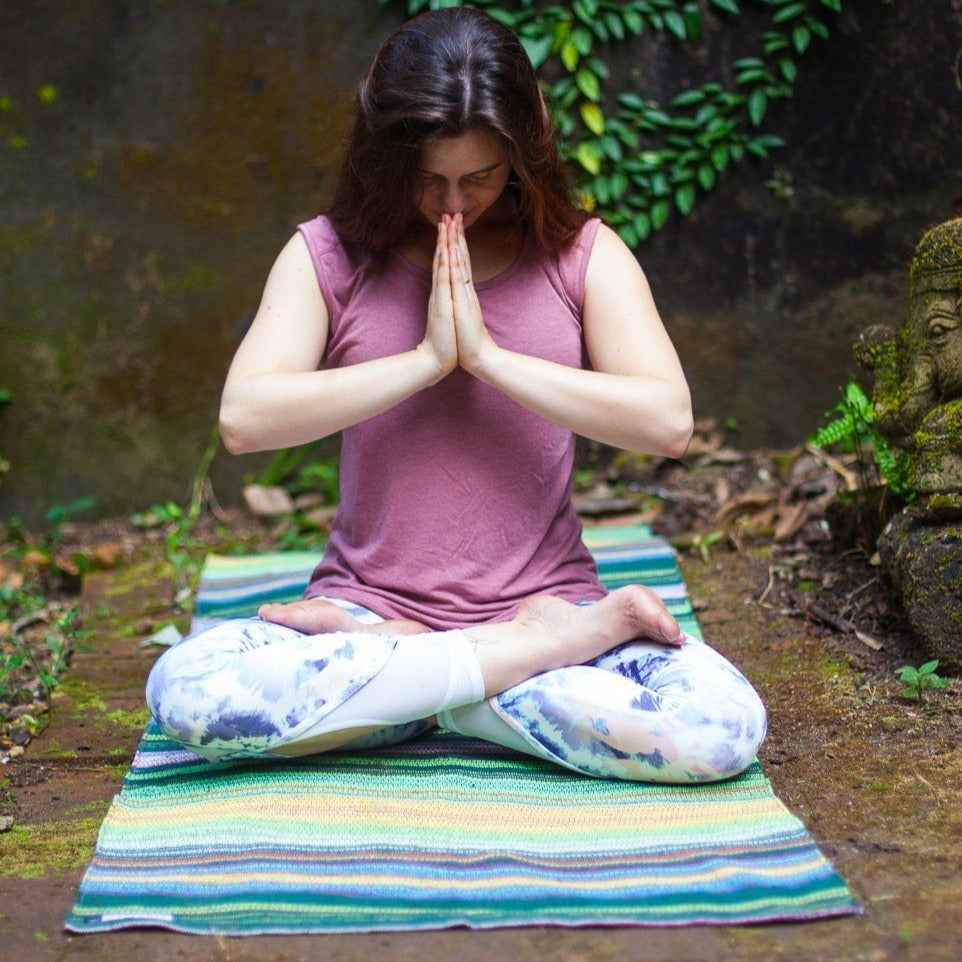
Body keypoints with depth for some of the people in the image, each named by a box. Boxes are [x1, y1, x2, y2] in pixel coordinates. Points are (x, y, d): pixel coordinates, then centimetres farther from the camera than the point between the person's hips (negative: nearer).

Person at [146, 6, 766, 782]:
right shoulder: (329, 255, 3)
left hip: (548, 600, 0)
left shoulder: (583, 254, 3)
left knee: (723, 728, -28)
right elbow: (244, 418, -13)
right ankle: (531, 656, -18)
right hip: (371, 601, 1)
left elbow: (669, 421, -11)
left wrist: (488, 354, -14)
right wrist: (425, 358, -15)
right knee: (185, 690, -29)